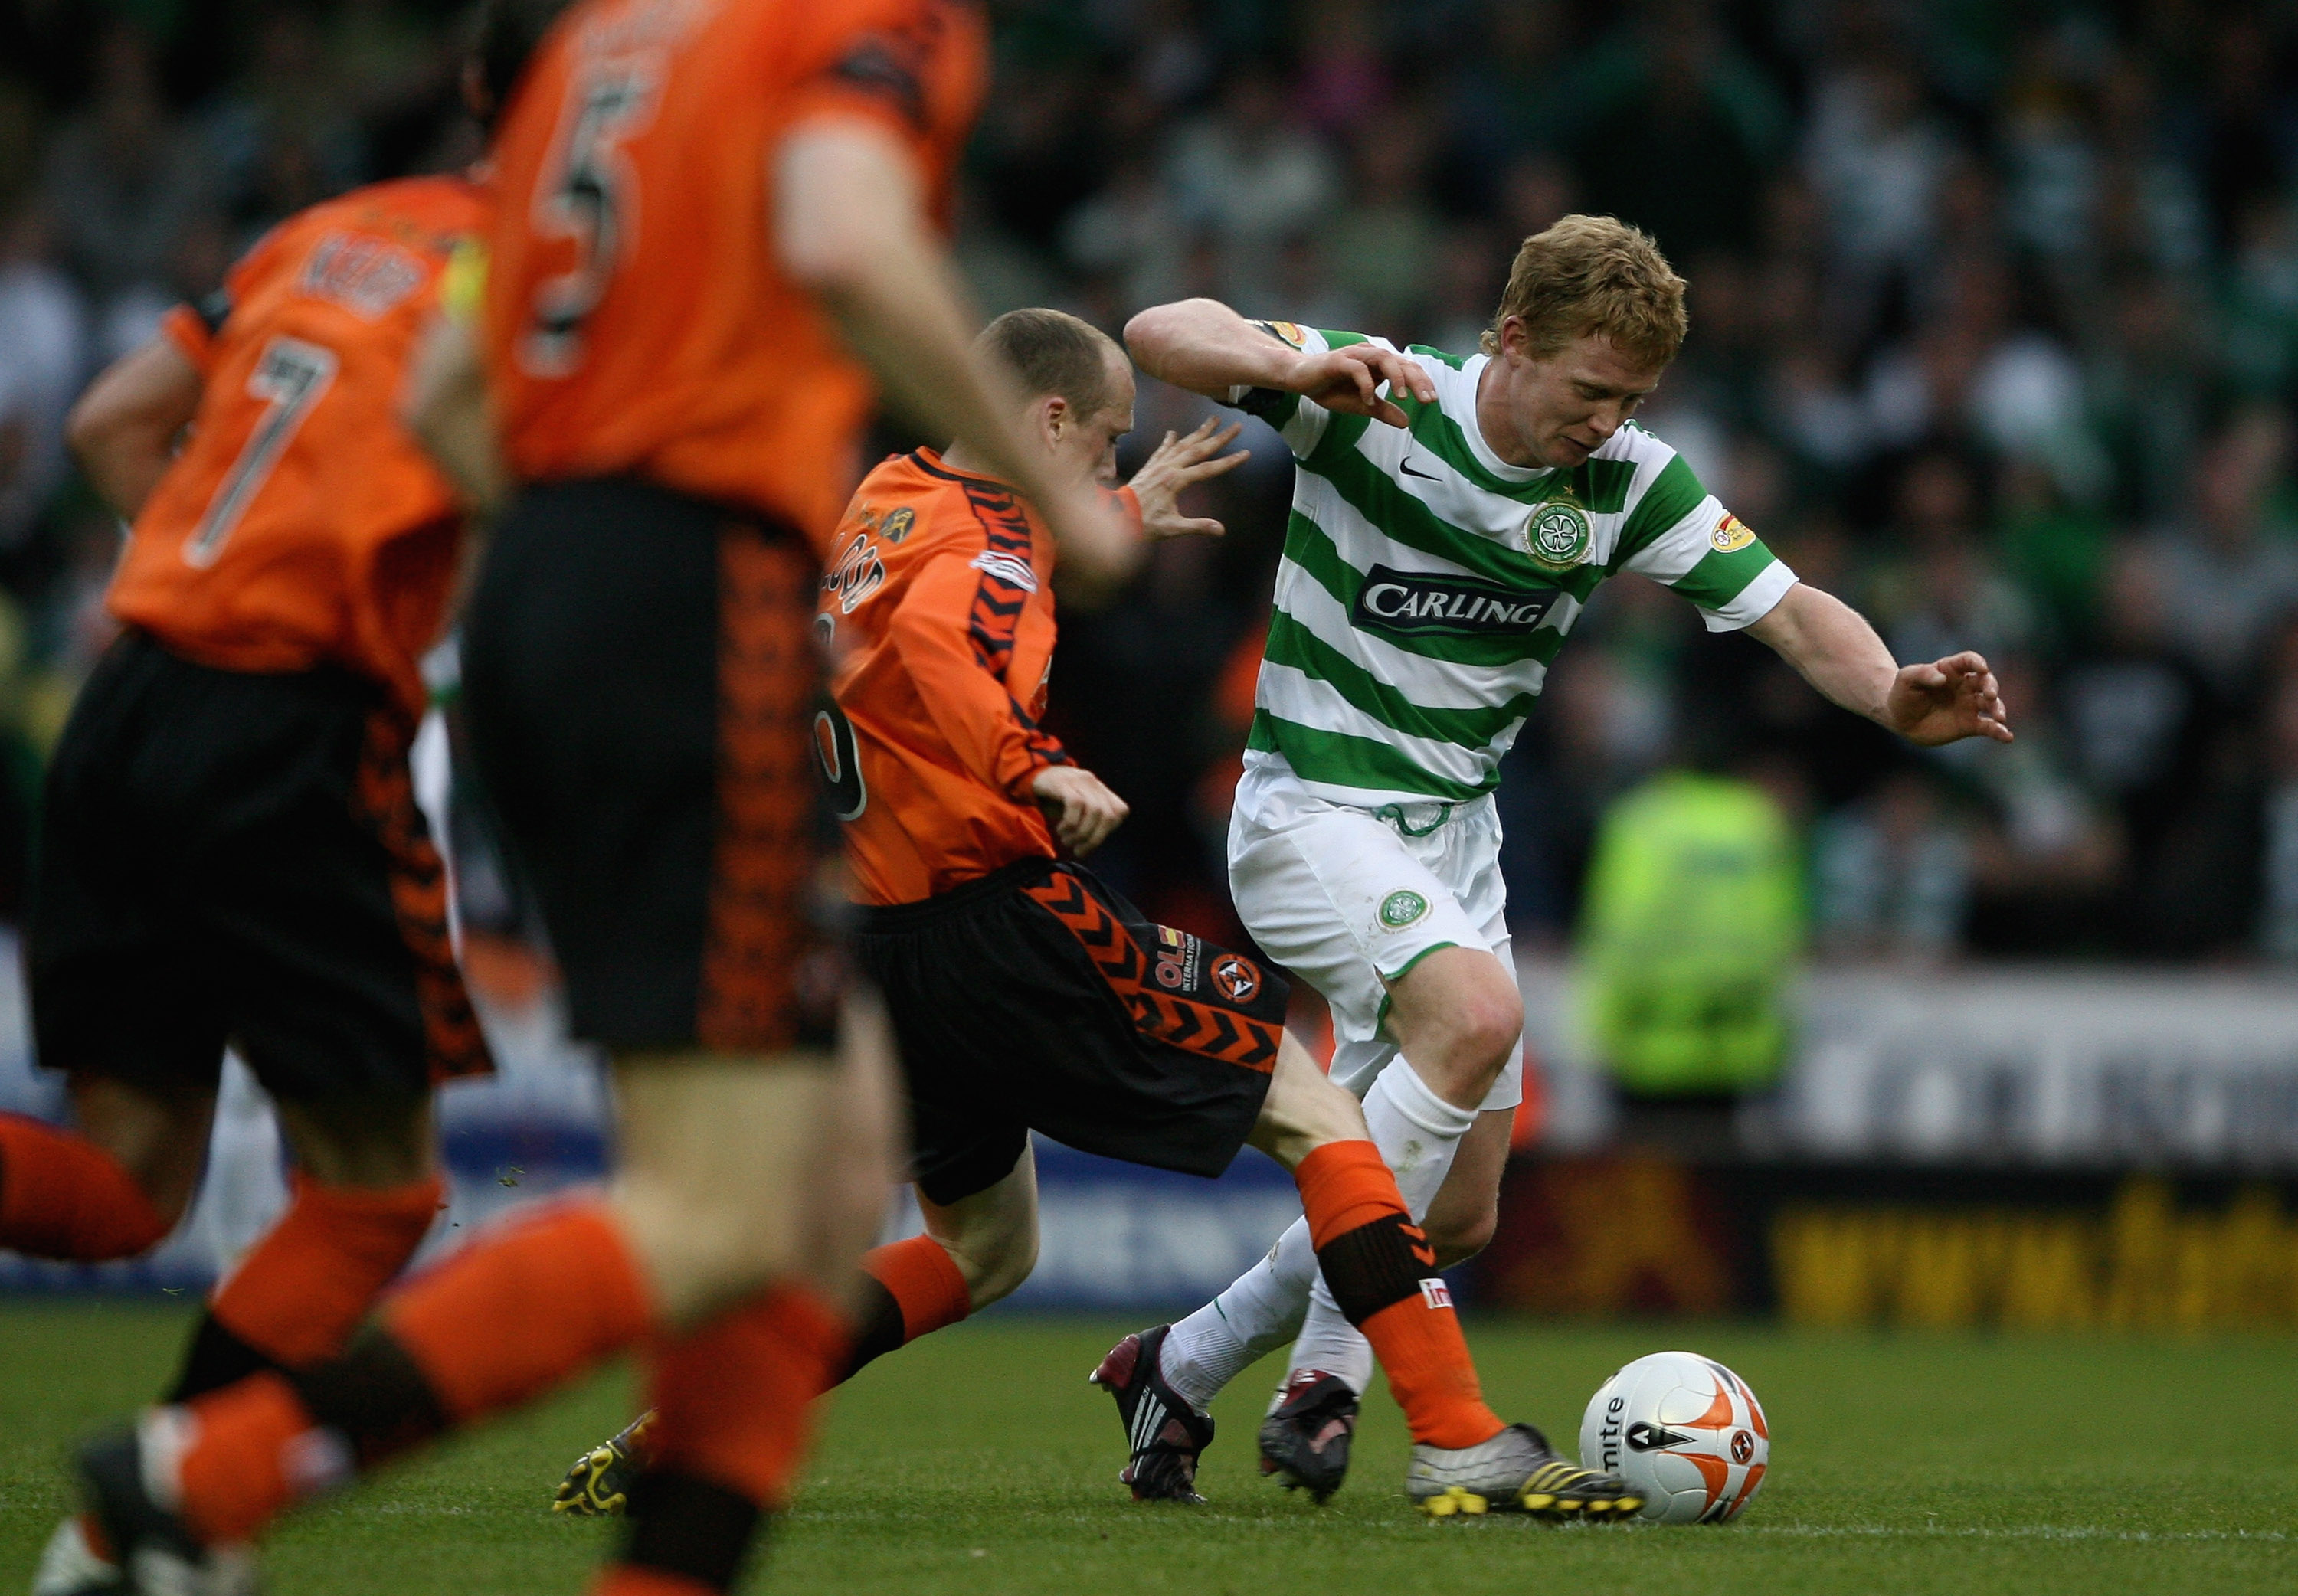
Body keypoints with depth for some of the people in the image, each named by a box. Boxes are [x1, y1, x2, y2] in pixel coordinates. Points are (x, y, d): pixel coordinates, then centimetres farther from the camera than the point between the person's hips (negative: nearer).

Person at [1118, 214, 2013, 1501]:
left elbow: (1791, 610, -6)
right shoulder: (1373, 407, -16)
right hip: (1314, 808, -6)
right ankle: (1329, 1372, -22)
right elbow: (1162, 334, -25)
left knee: (1459, 1213, 7)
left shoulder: (1628, 481, -4)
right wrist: (1306, 367, -45)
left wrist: (1895, 696, -27)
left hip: (1456, 835, 6)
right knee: (1477, 1012, -32)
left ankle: (1183, 1366, 26)